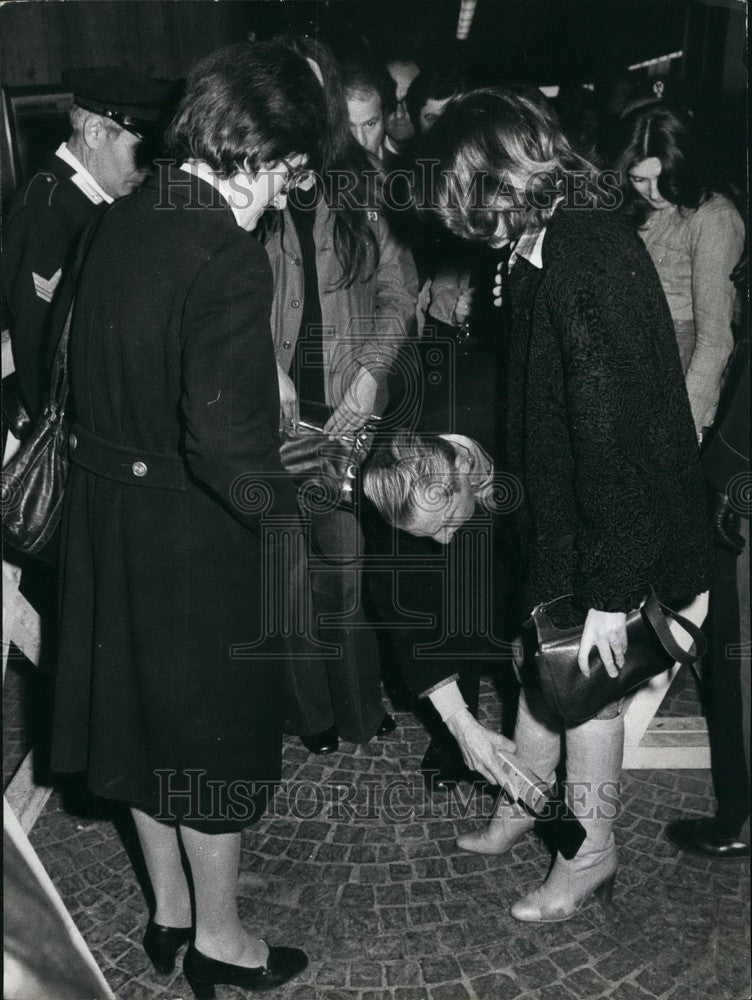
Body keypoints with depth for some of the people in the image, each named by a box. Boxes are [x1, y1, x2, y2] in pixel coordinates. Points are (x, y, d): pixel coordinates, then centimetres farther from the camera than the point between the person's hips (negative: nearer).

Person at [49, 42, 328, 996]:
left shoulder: (120, 221, 3)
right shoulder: (229, 258, -22)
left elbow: (96, 371, 8)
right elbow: (225, 440, -28)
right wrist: (291, 516, -15)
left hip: (105, 508, 8)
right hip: (192, 532, -8)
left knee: (139, 703, 20)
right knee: (216, 726, 11)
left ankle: (168, 908, 42)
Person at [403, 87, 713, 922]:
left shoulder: (591, 263, -26)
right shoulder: (549, 248, 2)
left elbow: (616, 431, -26)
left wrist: (609, 591, -22)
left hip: (609, 529, -8)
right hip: (559, 511, 8)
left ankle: (591, 853, 33)